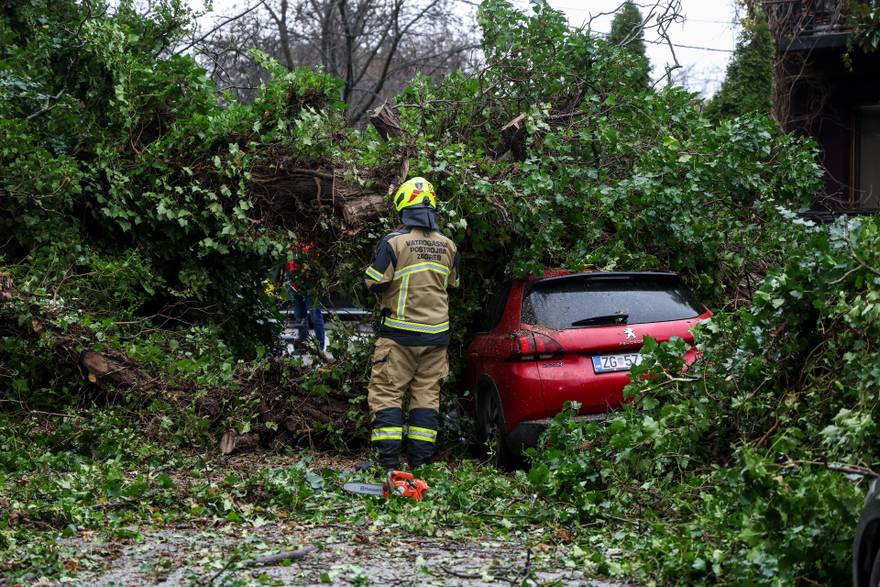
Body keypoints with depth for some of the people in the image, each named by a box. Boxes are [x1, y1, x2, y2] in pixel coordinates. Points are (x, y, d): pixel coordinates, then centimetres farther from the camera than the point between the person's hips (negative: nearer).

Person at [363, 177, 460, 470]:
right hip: (436, 333, 5)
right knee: (427, 396, 9)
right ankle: (420, 463, 8)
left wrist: (386, 296, 11)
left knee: (386, 394, 0)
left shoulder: (394, 242, -12)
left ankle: (388, 463, -6)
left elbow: (374, 283, -10)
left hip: (400, 334, -5)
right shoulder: (448, 246, 6)